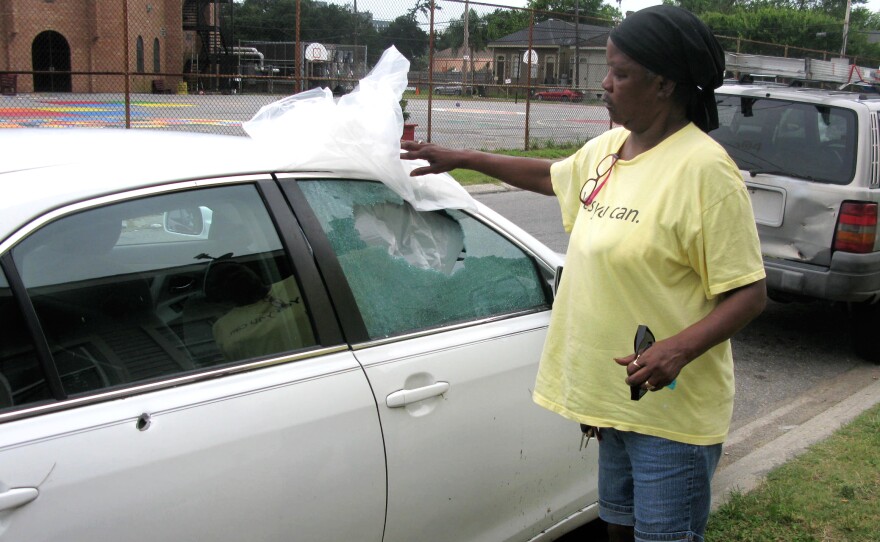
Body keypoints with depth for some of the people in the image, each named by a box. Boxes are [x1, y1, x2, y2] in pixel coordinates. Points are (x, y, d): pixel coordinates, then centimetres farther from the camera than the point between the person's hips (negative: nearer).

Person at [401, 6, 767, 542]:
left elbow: (750, 293, -18)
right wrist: (460, 158, 26)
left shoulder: (705, 169, -19)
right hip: (617, 397, 8)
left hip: (672, 410, -8)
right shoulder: (608, 148, 6)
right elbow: (551, 177, 26)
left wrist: (679, 349, -33)